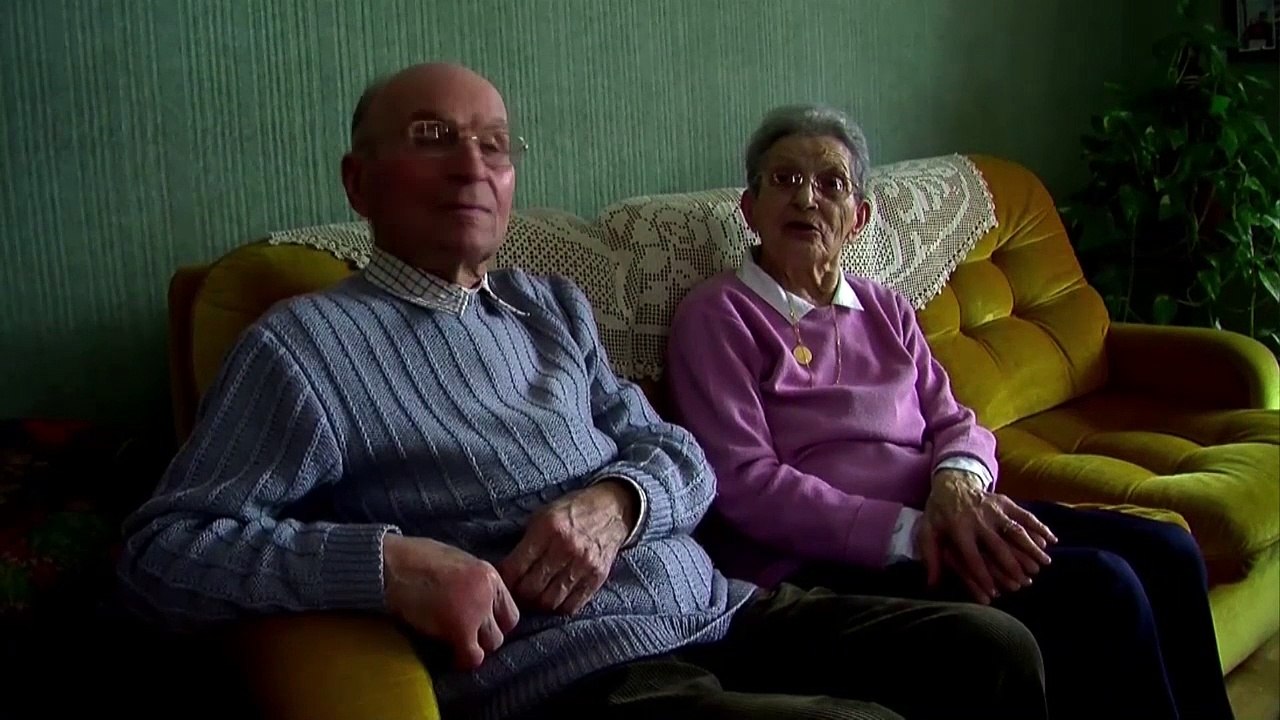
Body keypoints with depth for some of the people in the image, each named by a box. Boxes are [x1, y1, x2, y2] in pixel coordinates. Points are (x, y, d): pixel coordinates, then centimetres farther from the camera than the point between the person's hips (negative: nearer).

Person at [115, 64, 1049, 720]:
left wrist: (617, 503, -10)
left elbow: (683, 456, 16)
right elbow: (162, 548, -7)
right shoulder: (303, 344, -2)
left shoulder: (553, 306, 18)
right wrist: (386, 561, -23)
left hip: (721, 610, 7)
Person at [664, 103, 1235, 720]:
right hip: (828, 563, -6)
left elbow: (954, 422, 14)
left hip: (940, 523, 6)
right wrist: (909, 531, -19)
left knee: (1166, 554, -11)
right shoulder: (717, 316, -1)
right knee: (1099, 587, -21)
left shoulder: (884, 310, 19)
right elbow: (745, 483, -11)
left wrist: (958, 482, -12)